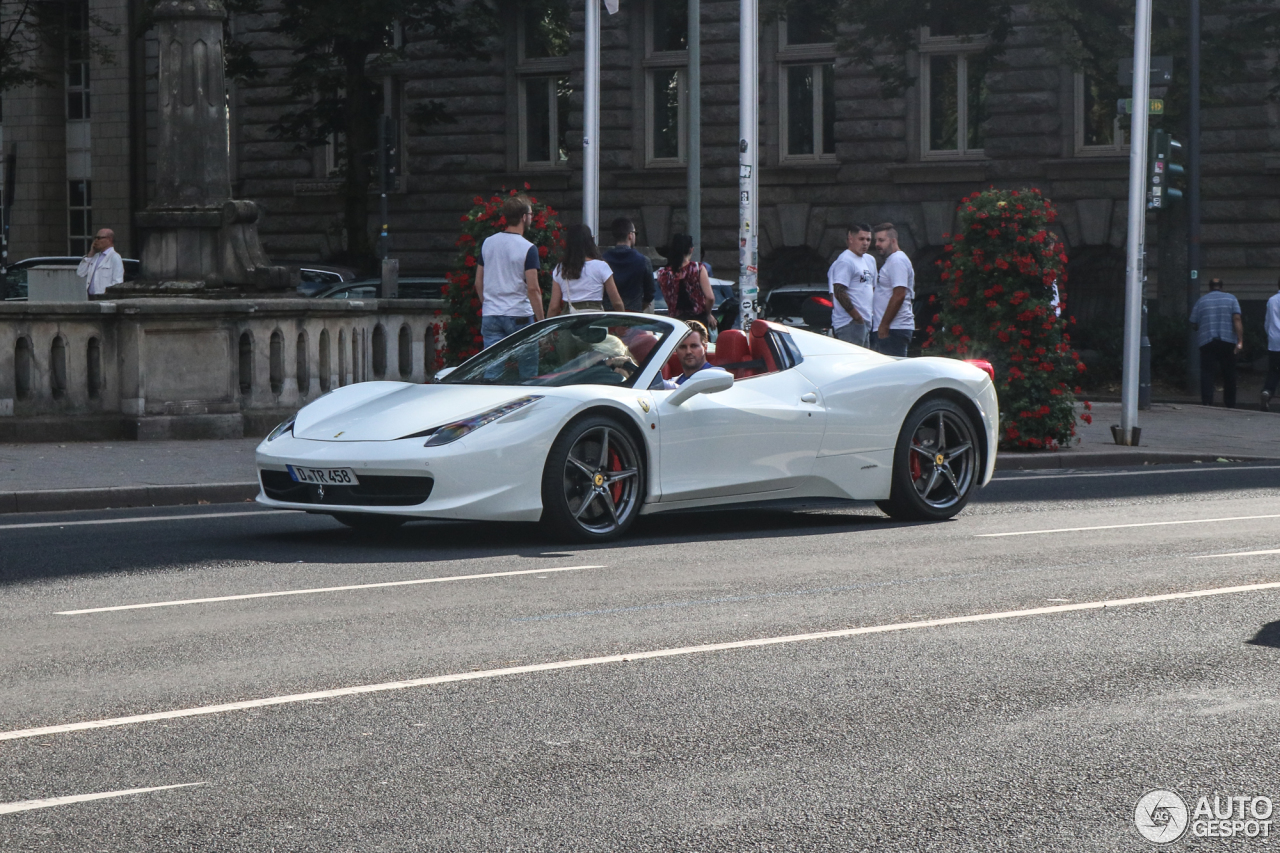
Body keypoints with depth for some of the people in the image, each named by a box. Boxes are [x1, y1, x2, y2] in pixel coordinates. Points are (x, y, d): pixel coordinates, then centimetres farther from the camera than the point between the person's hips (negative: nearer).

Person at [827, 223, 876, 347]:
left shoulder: (870, 260, 19)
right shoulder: (845, 261, -12)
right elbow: (839, 292, -21)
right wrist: (856, 316, -19)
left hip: (865, 322, 10)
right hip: (850, 324, -10)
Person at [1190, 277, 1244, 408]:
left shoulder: (1201, 301, 7)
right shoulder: (1231, 299, 5)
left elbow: (1194, 325, 7)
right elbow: (1237, 320, -6)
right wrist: (1240, 341, -10)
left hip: (1206, 342, 0)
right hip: (1228, 342, 0)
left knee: (1207, 373, -3)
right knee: (1229, 374, 10)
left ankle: (1207, 403, -16)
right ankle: (1230, 405, 13)